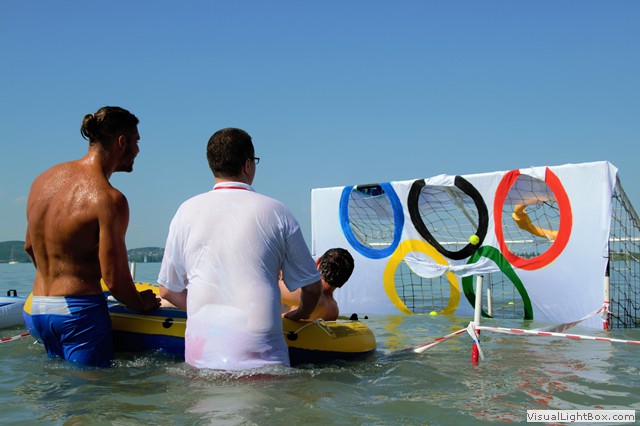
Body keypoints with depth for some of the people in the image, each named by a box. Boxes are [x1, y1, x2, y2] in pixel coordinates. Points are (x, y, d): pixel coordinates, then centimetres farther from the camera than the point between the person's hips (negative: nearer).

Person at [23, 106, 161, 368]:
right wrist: (142, 304, 3)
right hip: (79, 311, -8)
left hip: (34, 309, 8)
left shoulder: (42, 179, 7)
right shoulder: (109, 199, -17)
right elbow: (115, 280, -17)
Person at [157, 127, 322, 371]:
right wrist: (299, 315, 32)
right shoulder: (276, 212, 3)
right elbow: (313, 287, 11)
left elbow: (168, 290, 14)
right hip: (261, 355, -2)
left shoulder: (186, 211, 8)